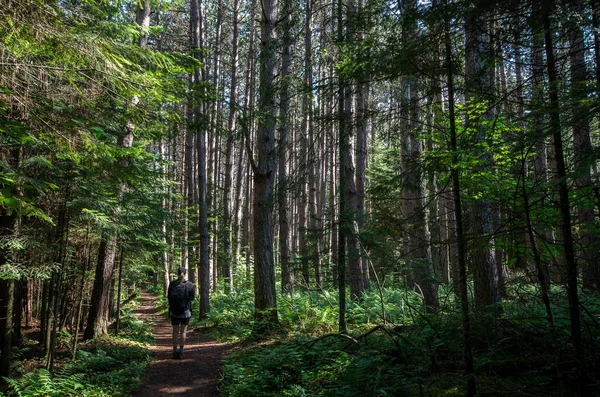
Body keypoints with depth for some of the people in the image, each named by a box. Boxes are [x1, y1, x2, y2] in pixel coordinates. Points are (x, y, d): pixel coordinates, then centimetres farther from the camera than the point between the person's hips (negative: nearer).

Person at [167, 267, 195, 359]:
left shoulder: (172, 284, -6)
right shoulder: (189, 285, -11)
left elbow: (168, 296, 0)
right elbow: (192, 297, -1)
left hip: (174, 311, 2)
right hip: (185, 311, -2)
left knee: (175, 331, 11)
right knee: (183, 331, 6)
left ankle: (175, 351, 15)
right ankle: (181, 351, 7)